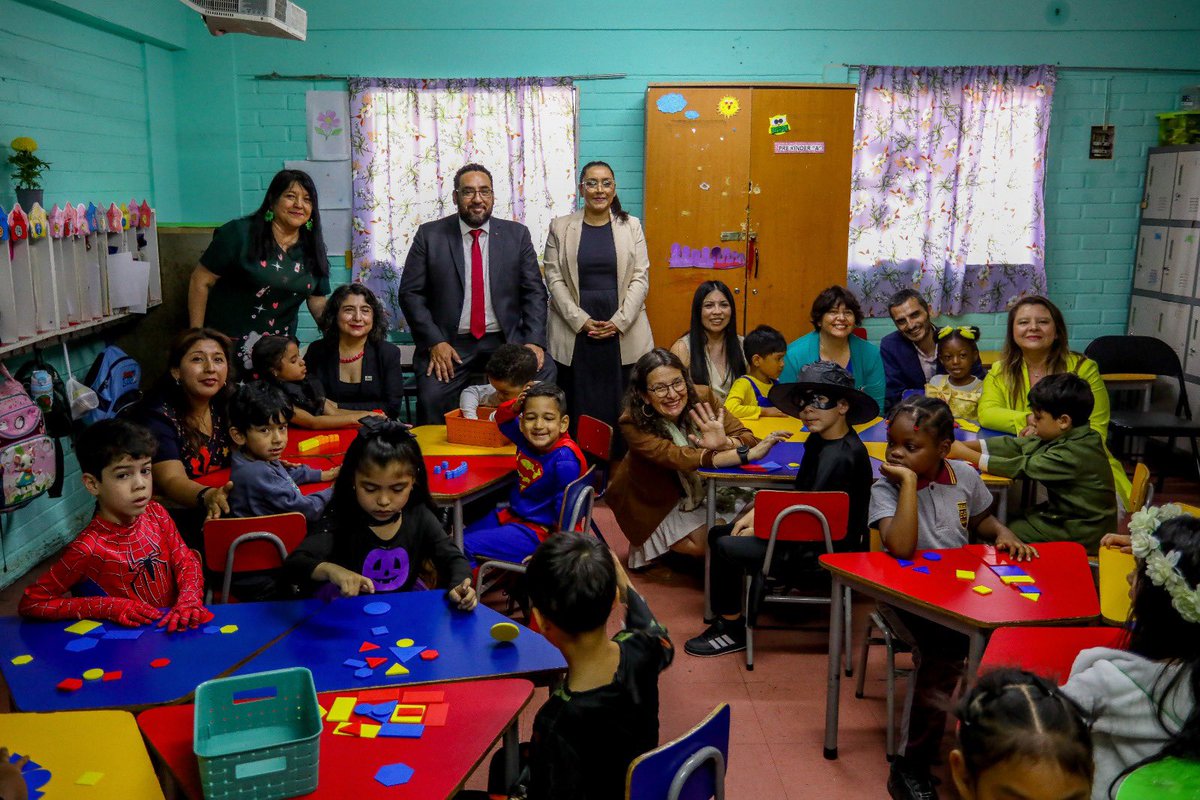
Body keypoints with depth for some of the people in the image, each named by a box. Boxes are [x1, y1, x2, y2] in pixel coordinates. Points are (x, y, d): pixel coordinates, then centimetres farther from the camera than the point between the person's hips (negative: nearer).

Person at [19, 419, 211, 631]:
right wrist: (108, 607, -14)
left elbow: (187, 562, 5)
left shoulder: (155, 514, -2)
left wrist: (189, 601, -15)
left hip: (173, 628, 3)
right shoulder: (88, 549, -15)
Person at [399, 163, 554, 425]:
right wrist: (435, 342, -10)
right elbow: (410, 293, 2)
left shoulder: (517, 234, 8)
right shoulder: (429, 235, 4)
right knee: (431, 398, -27)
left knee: (544, 372, -24)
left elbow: (534, 292, 6)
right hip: (449, 344, -1)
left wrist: (534, 341, -8)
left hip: (506, 342, 1)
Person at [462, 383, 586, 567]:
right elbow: (503, 420, 14)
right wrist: (513, 407, -8)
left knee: (466, 547, -13)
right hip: (512, 514, 8)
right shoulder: (527, 439, -7)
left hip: (538, 530, -8)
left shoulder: (565, 460, -28)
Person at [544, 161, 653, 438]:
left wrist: (619, 321, -9)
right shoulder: (560, 227, 6)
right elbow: (554, 279, 1)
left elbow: (640, 278, 2)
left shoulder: (631, 226, 7)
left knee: (620, 405, 1)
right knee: (579, 406, 1)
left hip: (623, 331, 1)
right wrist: (580, 320, -10)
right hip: (575, 331, 0)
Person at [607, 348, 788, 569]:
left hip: (700, 488, 4)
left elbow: (747, 438, -22)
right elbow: (675, 457, -42)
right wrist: (746, 455, -54)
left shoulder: (701, 397, -19)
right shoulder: (633, 423, -28)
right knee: (707, 541, -22)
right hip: (656, 502, -4)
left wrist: (724, 443, -49)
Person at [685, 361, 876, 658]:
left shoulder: (842, 457, -25)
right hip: (811, 536, 10)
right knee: (718, 534, 10)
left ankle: (732, 631, 0)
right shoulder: (819, 440, 5)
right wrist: (757, 513, 1)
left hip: (830, 551, -10)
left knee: (726, 547, -16)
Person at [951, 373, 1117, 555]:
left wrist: (965, 454, -20)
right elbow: (1017, 445, -2)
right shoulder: (1068, 436, -1)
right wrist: (965, 445, -11)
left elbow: (1021, 467, -26)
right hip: (1062, 514, 8)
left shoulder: (1074, 454, -28)